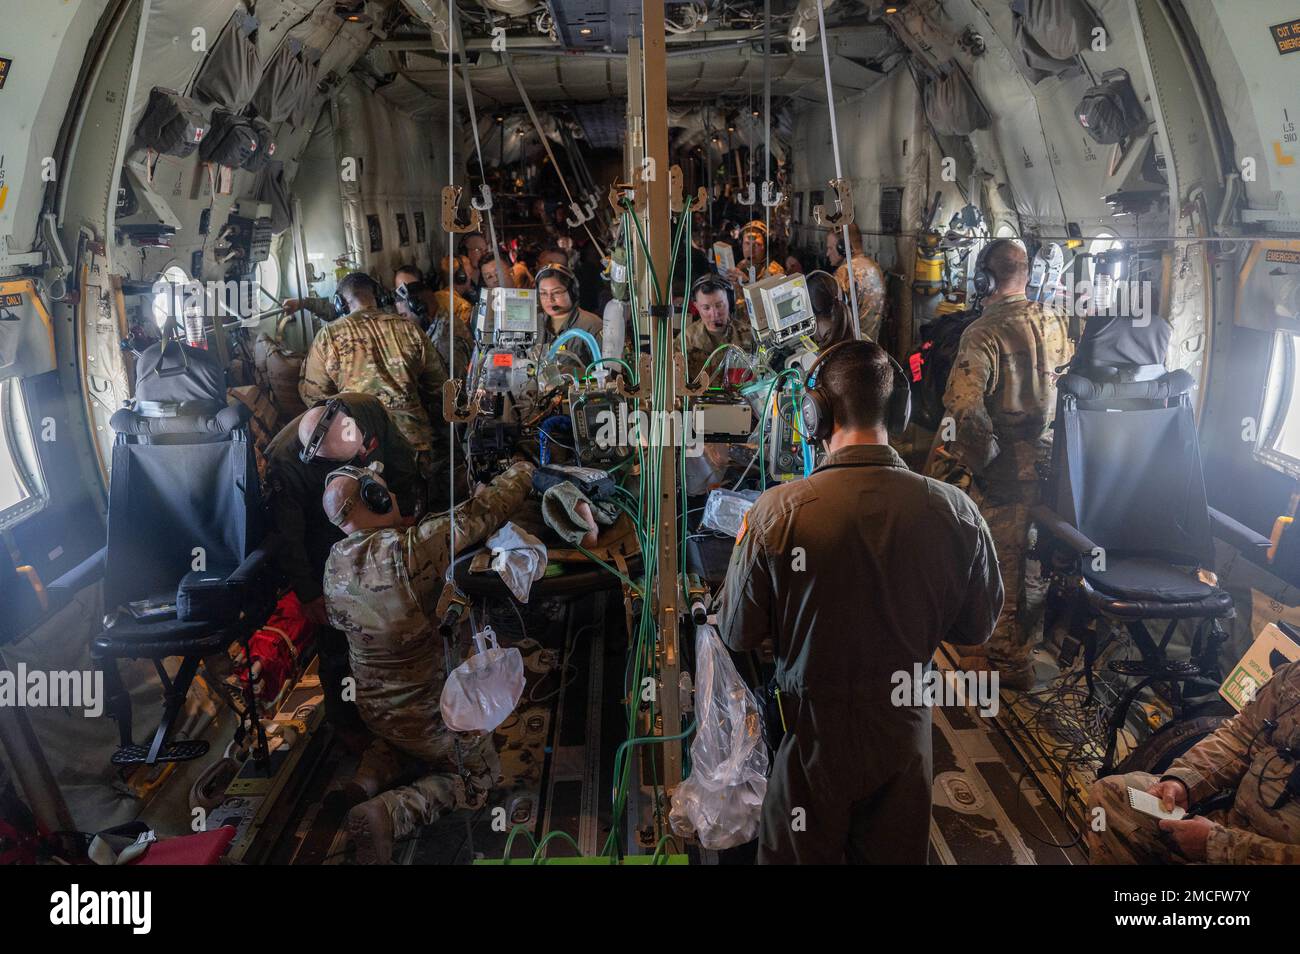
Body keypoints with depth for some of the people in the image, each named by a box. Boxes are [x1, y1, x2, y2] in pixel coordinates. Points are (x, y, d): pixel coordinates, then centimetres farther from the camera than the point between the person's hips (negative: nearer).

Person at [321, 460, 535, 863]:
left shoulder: (335, 563, -8)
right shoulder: (410, 549, -30)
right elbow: (481, 513, -22)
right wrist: (522, 472, -5)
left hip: (372, 706, 7)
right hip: (429, 707, -7)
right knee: (478, 777, 15)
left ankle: (369, 779, 10)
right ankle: (390, 813, -8)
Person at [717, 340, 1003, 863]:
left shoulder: (779, 511, -21)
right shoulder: (955, 511, -14)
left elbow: (738, 635, -10)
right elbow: (977, 625, 1)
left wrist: (746, 549, 6)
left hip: (812, 735, -2)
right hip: (904, 734, 3)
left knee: (799, 855, 18)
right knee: (896, 856, 23)